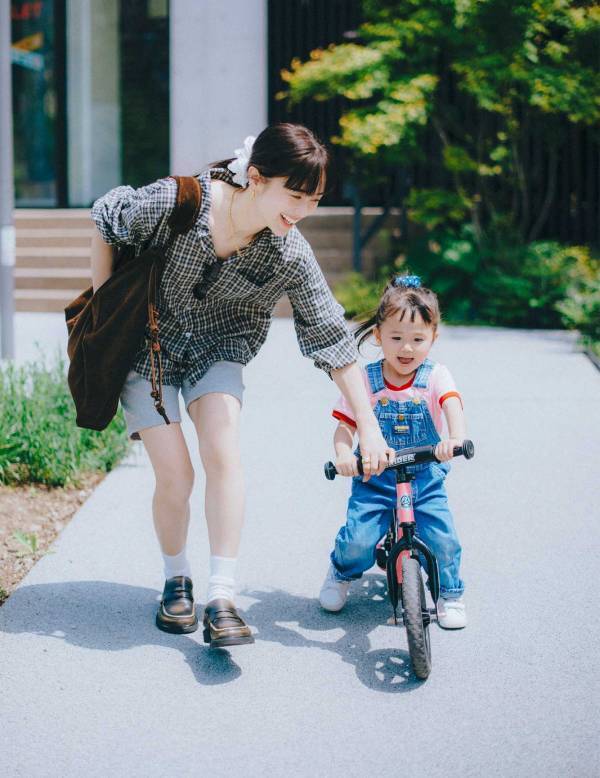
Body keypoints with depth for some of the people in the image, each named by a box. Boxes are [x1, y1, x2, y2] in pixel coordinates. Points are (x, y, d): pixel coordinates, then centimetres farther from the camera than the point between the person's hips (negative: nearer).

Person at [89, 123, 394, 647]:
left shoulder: (291, 258, -22)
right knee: (175, 476, -12)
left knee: (223, 454, -23)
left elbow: (333, 340, -15)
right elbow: (105, 219, -8)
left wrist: (369, 427, -18)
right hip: (147, 346, -1)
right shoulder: (175, 202, -28)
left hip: (217, 352, 2)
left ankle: (222, 598, -17)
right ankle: (177, 581, 16)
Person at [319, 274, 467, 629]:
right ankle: (341, 574, 21)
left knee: (442, 538, -14)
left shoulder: (435, 376, -4)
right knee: (358, 539, -15)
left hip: (425, 477, 0)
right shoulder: (365, 380, -3)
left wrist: (456, 437, -46)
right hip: (375, 479, 0)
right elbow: (346, 424, -5)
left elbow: (452, 404, -24)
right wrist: (343, 453, -28)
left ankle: (451, 594, 15)